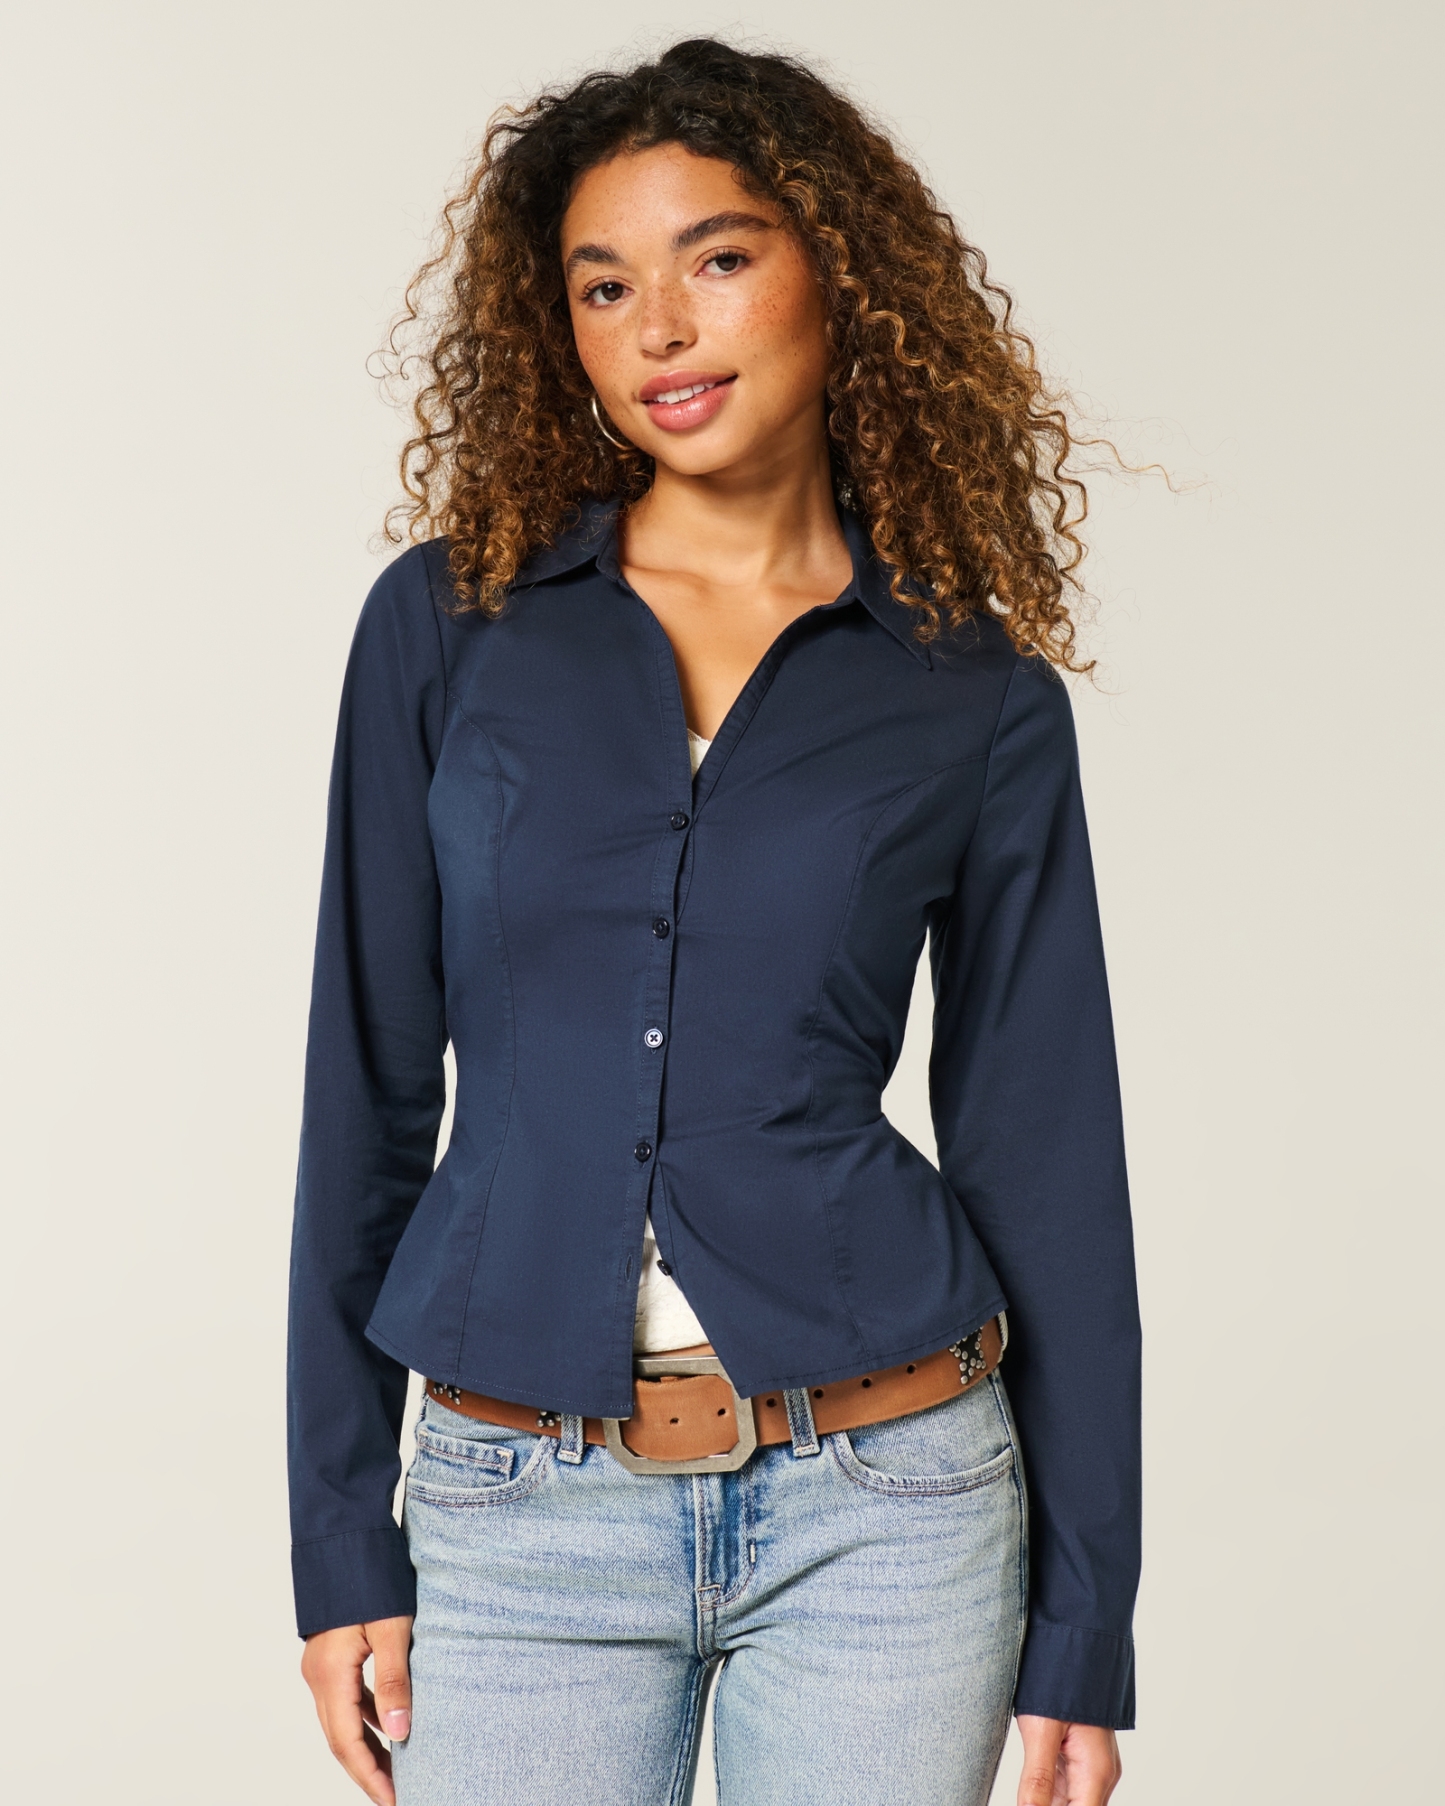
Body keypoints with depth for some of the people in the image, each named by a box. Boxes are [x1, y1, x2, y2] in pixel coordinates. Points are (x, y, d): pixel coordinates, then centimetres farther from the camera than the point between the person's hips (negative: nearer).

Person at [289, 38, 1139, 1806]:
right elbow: (369, 1087, 3)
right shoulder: (448, 621, 1)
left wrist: (1084, 1628, 3)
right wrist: (341, 1536, 2)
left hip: (884, 1506, 0)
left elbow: (1042, 1153, 3)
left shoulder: (978, 698, 0)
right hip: (522, 1512, 1)